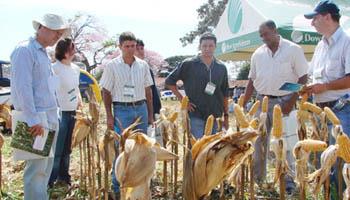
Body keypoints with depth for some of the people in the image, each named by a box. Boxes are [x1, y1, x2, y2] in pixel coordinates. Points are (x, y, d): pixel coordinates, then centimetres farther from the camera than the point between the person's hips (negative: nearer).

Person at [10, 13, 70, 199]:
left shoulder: (44, 53, 17)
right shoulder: (25, 50, -9)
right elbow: (22, 87, -17)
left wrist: (53, 118, 16)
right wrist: (33, 120, -21)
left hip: (49, 118, 9)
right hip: (35, 119, -9)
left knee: (46, 164, 14)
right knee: (37, 167, -7)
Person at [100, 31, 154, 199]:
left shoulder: (143, 65, 6)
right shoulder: (112, 66, -2)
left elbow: (148, 91, 12)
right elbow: (106, 92, 0)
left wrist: (150, 114, 9)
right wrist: (109, 116, -6)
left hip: (141, 109, 4)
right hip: (122, 110, -3)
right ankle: (117, 186, 10)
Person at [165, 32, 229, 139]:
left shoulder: (221, 68, 8)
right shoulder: (188, 64, -4)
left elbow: (225, 94, 15)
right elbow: (169, 81, 2)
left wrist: (226, 115, 13)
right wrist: (182, 100, -4)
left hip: (215, 116, 4)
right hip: (196, 116, -4)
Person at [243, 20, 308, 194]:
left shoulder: (293, 50, -4)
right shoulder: (258, 53, 8)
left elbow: (303, 78, -5)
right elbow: (252, 81, 13)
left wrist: (291, 102, -14)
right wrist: (243, 104, 8)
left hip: (283, 101, -4)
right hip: (262, 101, 5)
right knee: (259, 141, 9)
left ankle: (289, 181, 9)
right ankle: (257, 178, 21)